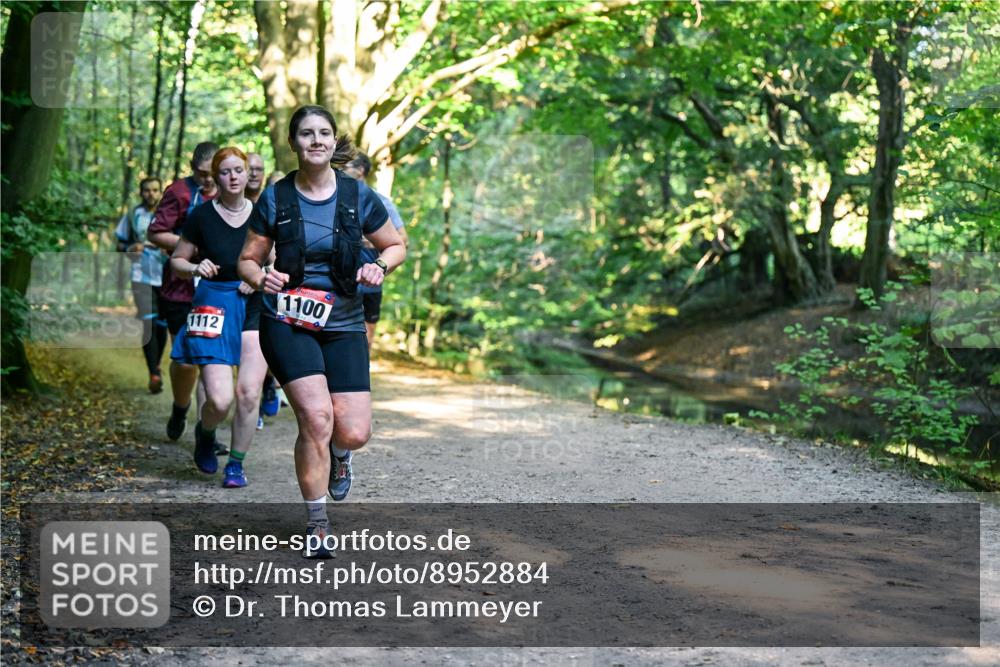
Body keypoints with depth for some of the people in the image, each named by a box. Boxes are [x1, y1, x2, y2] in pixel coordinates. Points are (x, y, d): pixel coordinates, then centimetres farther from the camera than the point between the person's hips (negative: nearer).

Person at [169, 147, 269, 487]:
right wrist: (196, 268, -12)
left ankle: (236, 464, 11)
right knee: (220, 400, -10)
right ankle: (205, 434, 26)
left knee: (248, 393, -9)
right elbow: (176, 261, 9)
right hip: (214, 303, -2)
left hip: (254, 305, 2)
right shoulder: (203, 216, 0)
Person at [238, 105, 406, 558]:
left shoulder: (358, 196, 1)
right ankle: (317, 525, 1)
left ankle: (339, 455, 33)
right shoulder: (275, 199, -1)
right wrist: (261, 278, -15)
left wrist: (379, 267, -8)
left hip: (343, 324, 2)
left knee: (354, 433, -9)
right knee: (317, 417, -18)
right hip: (287, 322, -1)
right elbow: (247, 260, 7)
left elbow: (396, 245, 13)